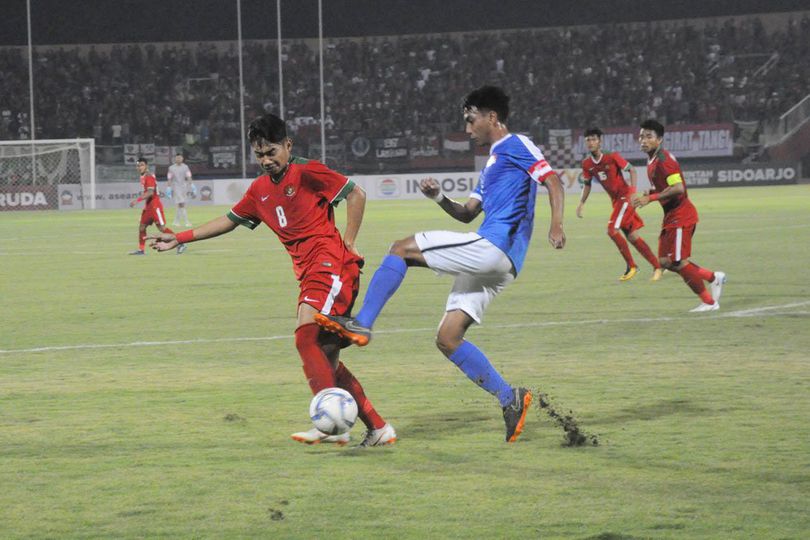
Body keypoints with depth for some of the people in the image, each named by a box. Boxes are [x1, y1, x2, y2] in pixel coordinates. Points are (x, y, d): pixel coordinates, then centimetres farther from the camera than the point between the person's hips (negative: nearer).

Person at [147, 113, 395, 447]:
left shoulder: (306, 172, -4)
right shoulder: (260, 190, 18)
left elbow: (356, 194, -4)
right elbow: (230, 221, 29)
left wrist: (348, 243, -7)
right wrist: (178, 239, 29)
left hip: (331, 265, -8)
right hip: (309, 274, 8)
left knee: (306, 338, -22)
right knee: (326, 358, 4)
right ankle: (378, 429, 7)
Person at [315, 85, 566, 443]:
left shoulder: (517, 146, 2)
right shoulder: (493, 161, 30)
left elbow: (553, 181, -11)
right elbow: (467, 213, 29)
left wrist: (556, 225, -26)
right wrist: (439, 198, 10)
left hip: (493, 248, -10)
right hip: (490, 262, 10)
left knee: (402, 249, -10)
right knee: (447, 339, 5)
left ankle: (361, 325, -11)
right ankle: (509, 398, 3)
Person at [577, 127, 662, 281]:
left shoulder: (612, 157, -15)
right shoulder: (587, 164, 1)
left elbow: (632, 170, -9)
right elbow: (587, 184, 14)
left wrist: (633, 192, -19)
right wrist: (581, 203, 5)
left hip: (626, 197, -7)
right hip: (616, 200, 7)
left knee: (612, 230, -18)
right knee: (632, 236, 7)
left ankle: (631, 266, -5)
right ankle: (657, 266, 16)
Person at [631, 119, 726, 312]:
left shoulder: (664, 160, -19)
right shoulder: (652, 161, 12)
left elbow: (678, 188, -28)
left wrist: (650, 198, -27)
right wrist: (648, 195, 3)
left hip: (680, 215, -10)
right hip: (671, 216, 10)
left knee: (678, 262, -6)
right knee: (665, 261, 10)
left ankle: (709, 302, 5)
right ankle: (713, 277, 21)